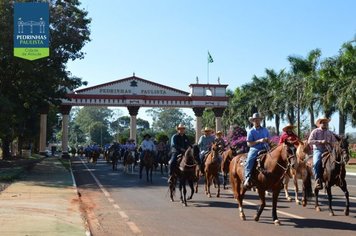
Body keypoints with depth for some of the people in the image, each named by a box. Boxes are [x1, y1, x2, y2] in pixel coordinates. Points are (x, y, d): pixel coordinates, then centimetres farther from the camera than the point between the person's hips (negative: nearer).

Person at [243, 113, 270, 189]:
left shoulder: (265, 130, 14)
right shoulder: (251, 131, 3)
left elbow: (269, 140, 21)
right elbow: (249, 144, -4)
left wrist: (267, 140, -5)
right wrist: (259, 141, -14)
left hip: (264, 149, 3)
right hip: (254, 149, -3)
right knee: (249, 161, -28)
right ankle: (247, 178, -26)